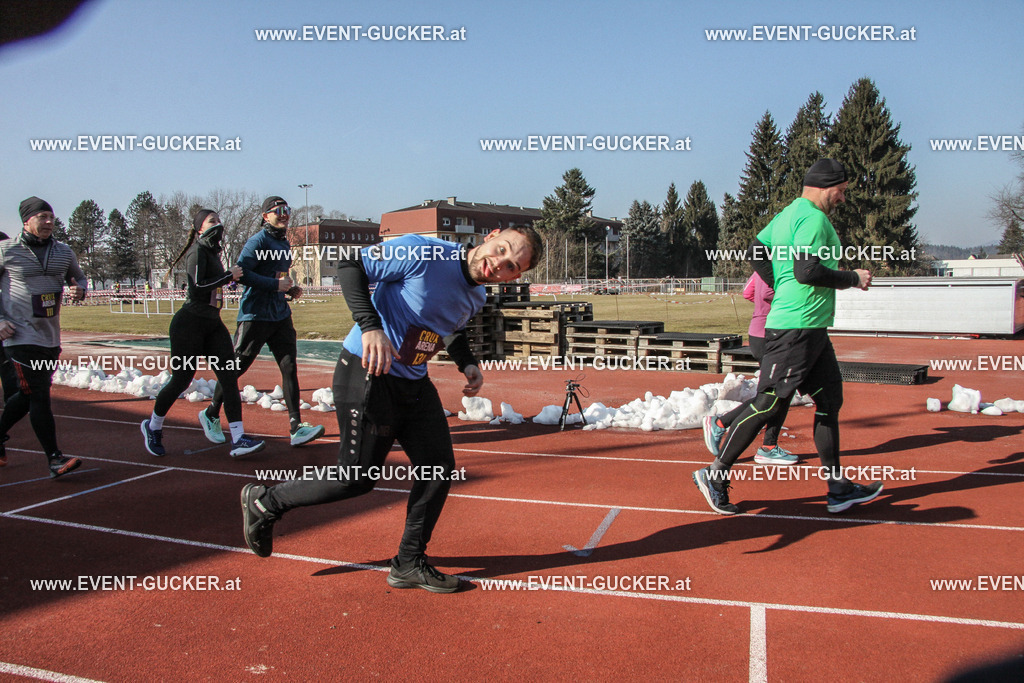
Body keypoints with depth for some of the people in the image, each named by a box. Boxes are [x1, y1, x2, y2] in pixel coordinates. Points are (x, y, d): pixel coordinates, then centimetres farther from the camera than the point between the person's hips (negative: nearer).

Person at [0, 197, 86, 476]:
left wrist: (79, 289, -3)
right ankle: (54, 458, -7)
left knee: (29, 395, 16)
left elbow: (78, 276, 22)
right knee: (39, 395, -9)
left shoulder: (63, 251, 8)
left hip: (51, 337, 6)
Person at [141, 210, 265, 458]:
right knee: (181, 380, 2)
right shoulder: (197, 251, -10)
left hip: (212, 324, 8)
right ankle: (153, 426, 28)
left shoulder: (213, 252, 17)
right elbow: (196, 287, -21)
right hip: (189, 323, -8)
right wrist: (229, 276, -16)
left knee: (229, 376, -6)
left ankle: (238, 439, -10)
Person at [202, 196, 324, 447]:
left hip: (281, 315, 7)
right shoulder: (258, 241, -9)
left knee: (289, 367, -2)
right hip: (255, 315, -7)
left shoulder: (285, 245, 17)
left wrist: (291, 289, 11)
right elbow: (241, 273, -20)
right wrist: (276, 284, -21)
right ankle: (211, 415, 23)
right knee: (236, 367, 2)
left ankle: (296, 427, -3)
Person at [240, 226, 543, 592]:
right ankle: (264, 501, 24)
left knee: (439, 469, 3)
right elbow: (352, 265, -19)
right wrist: (370, 326, -33)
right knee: (357, 478, 0)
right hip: (367, 374, -8)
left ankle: (409, 564, 21)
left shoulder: (476, 297, 2)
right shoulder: (422, 252, -22)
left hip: (414, 384, 8)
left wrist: (467, 363, 2)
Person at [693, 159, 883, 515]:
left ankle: (838, 488, 20)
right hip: (796, 329, -11)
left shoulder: (790, 212, 18)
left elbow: (757, 251, 20)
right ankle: (715, 475, 2)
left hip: (812, 330, 11)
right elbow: (807, 271, -23)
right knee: (767, 404, -8)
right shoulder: (812, 218, -12)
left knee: (830, 400, 13)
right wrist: (853, 278, -10)